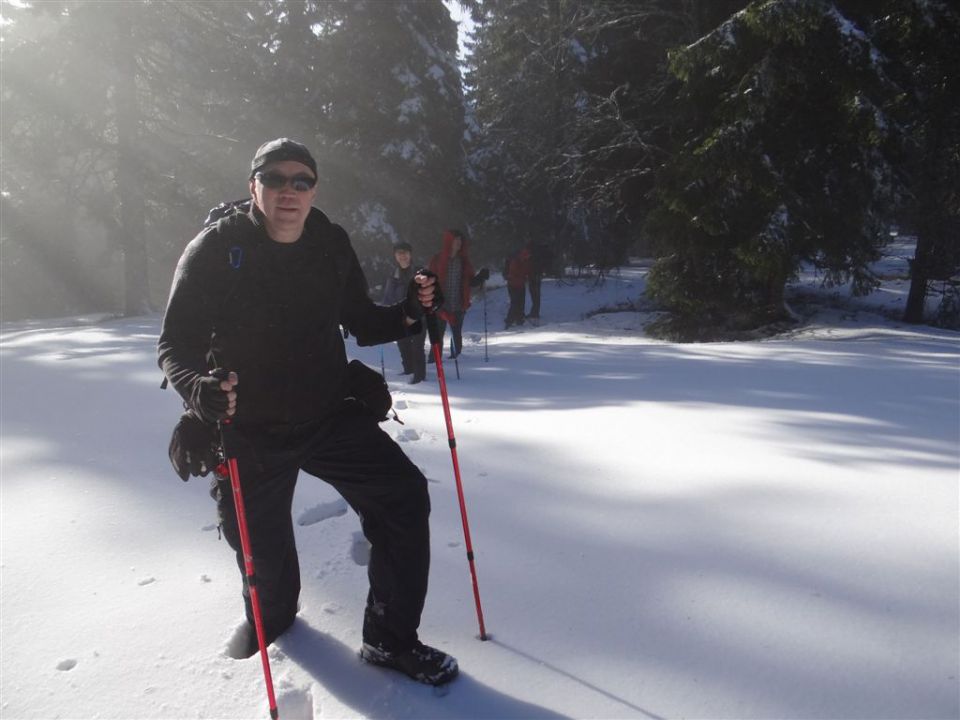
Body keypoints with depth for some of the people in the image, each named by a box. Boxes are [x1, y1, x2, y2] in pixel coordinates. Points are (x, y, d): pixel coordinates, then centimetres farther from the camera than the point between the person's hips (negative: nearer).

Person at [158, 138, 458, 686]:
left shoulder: (332, 246, -2)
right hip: (247, 429, -2)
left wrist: (409, 313, -11)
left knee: (404, 497, -9)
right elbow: (177, 342, -12)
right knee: (259, 541, 11)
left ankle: (391, 640, 9)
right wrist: (197, 386, -33)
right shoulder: (215, 249, -12)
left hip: (331, 415, 3)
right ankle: (271, 613, 49)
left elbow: (361, 323, 8)